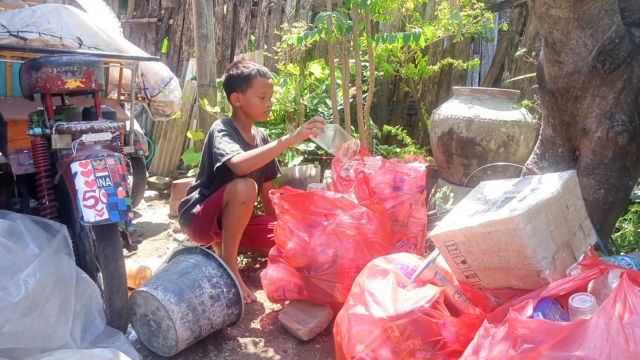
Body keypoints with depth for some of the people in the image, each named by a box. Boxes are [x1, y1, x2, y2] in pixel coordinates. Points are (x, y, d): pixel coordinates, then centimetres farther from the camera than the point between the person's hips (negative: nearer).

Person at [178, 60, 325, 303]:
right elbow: (240, 165, -41)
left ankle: (222, 245, 12)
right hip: (200, 218, -7)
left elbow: (267, 197, 7)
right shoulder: (221, 130, -17)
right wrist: (289, 139, -41)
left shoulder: (262, 138, 4)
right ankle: (228, 265, -17)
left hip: (232, 219, 7)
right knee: (245, 187, -34)